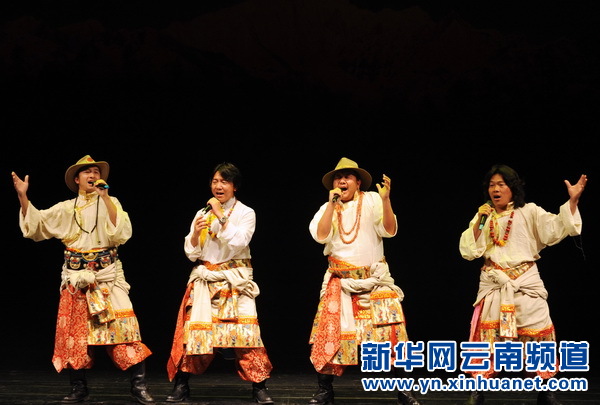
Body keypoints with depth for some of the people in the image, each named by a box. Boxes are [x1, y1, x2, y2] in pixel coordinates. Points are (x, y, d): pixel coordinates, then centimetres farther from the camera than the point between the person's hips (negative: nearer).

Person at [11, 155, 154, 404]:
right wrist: (23, 197, -2)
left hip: (107, 275, -3)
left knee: (122, 326, -13)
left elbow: (121, 233, -10)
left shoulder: (109, 203, 5)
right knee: (73, 331, 2)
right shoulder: (66, 208, 12)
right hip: (75, 278, 3)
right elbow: (36, 224, 9)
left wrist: (105, 197, -15)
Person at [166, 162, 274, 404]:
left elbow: (238, 243, -13)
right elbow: (191, 253, 7)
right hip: (205, 279, 3)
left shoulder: (246, 213, 3)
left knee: (244, 329, -13)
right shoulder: (202, 213, 12)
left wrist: (221, 216, -11)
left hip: (235, 281, -3)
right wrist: (196, 233, -12)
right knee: (194, 328, -6)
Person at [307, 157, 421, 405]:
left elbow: (390, 231, -8)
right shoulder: (327, 209, 7)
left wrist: (386, 200, -21)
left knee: (392, 329, -9)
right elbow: (320, 236, -10)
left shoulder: (371, 201, 1)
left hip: (375, 279, -1)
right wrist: (332, 204, -14)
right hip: (340, 281, 1)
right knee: (329, 331, -6)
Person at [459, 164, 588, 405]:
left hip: (525, 283, -2)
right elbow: (468, 251, 2)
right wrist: (479, 223, -10)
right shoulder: (483, 216, 10)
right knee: (486, 335, 0)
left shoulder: (529, 212, 2)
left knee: (537, 335, 0)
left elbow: (555, 229, -13)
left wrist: (573, 200, -25)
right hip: (493, 284, 2)